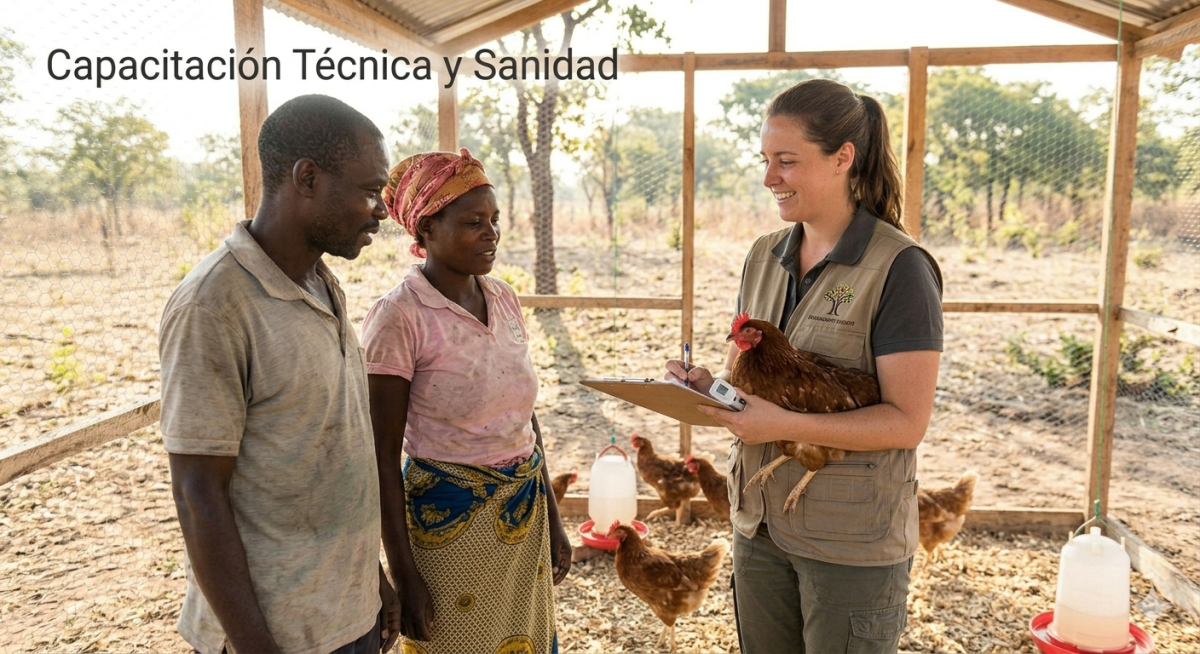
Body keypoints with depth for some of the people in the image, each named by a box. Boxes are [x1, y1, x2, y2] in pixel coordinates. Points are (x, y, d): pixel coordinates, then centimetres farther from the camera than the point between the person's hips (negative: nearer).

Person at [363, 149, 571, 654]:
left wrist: (553, 519, 11)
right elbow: (383, 457, -13)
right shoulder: (399, 316, -16)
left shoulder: (503, 298, 1)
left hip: (525, 512, 6)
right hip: (448, 518, -6)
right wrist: (404, 576, -11)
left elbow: (526, 417, 9)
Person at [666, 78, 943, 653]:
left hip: (853, 541, -6)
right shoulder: (765, 256, 5)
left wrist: (785, 425, -28)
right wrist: (707, 384, -10)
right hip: (760, 523, 6)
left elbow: (907, 421, -17)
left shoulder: (898, 269, -15)